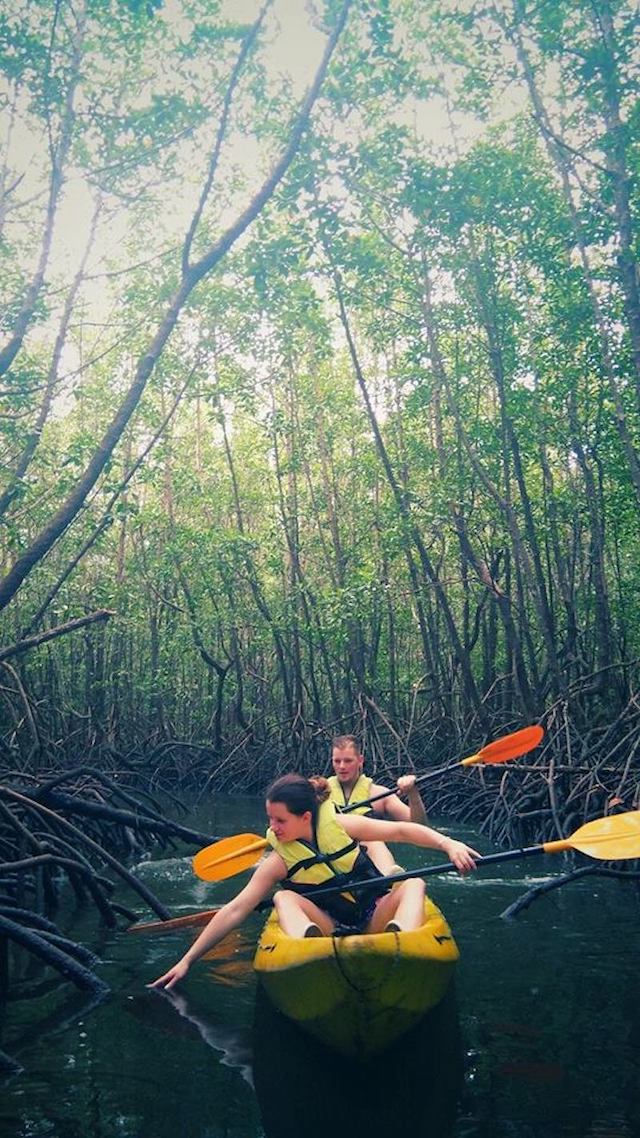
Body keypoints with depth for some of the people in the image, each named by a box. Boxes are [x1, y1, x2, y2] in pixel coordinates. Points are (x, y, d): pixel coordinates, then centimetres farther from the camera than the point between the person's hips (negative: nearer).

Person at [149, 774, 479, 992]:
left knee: (413, 884, -24)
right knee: (284, 897, -24)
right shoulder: (278, 862, -9)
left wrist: (448, 843, -28)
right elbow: (235, 910, -11)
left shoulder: (340, 825, -9)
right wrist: (188, 960, -15)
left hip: (376, 918, 1)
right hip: (331, 928, -1)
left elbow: (400, 830, -12)